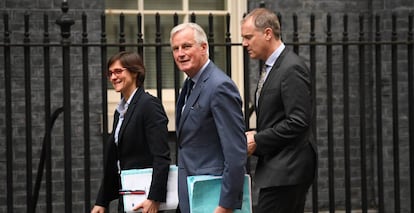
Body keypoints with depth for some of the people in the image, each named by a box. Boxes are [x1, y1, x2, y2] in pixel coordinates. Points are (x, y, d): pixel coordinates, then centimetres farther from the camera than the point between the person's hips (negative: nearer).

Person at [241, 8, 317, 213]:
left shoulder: (292, 68, -15)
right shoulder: (272, 67, 16)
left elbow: (298, 122, -21)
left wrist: (258, 141, -16)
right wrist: (255, 135, 5)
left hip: (286, 171, -10)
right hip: (280, 168, 10)